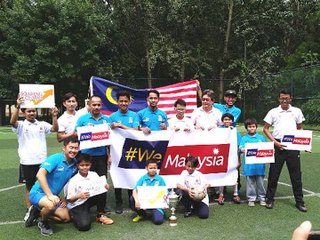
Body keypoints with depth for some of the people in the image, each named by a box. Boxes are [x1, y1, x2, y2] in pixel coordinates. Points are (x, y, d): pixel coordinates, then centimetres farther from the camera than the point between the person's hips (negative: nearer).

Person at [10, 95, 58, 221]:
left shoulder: (42, 124, 7)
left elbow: (55, 129, -4)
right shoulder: (21, 125, -1)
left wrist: (54, 116, -19)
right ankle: (29, 210, 17)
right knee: (29, 186, 9)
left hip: (42, 160, 2)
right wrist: (17, 107, -33)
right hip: (27, 162, -2)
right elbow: (12, 122, -21)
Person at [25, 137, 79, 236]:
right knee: (51, 205, -36)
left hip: (53, 196, 7)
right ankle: (43, 223, -2)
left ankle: (38, 212, 19)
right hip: (39, 192, -7)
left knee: (66, 218, 4)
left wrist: (66, 199, 5)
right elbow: (40, 175, -32)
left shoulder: (75, 164, -2)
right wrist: (50, 195, -34)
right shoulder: (55, 158, -22)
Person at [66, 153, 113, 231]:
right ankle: (74, 216, 9)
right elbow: (69, 199, -14)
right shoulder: (73, 180, -15)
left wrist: (105, 187, -22)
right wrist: (79, 196, -34)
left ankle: (100, 216, -1)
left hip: (88, 201, 5)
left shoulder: (94, 175, -3)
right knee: (84, 226, -28)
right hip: (76, 205, -5)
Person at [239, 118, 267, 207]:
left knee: (260, 182, 10)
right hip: (249, 165, -1)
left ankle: (262, 198, 23)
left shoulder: (261, 138, 9)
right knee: (250, 183, 7)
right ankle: (251, 199, 18)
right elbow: (241, 148, -8)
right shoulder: (244, 138, 4)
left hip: (259, 165, 1)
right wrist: (243, 150, -30)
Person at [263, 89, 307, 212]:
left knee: (296, 174, 6)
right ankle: (269, 199, 19)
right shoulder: (273, 112, 3)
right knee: (274, 173, 5)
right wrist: (274, 142, -7)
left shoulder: (297, 111, 8)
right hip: (278, 146, -1)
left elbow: (300, 128, 15)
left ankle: (299, 202, 18)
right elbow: (265, 129, 5)